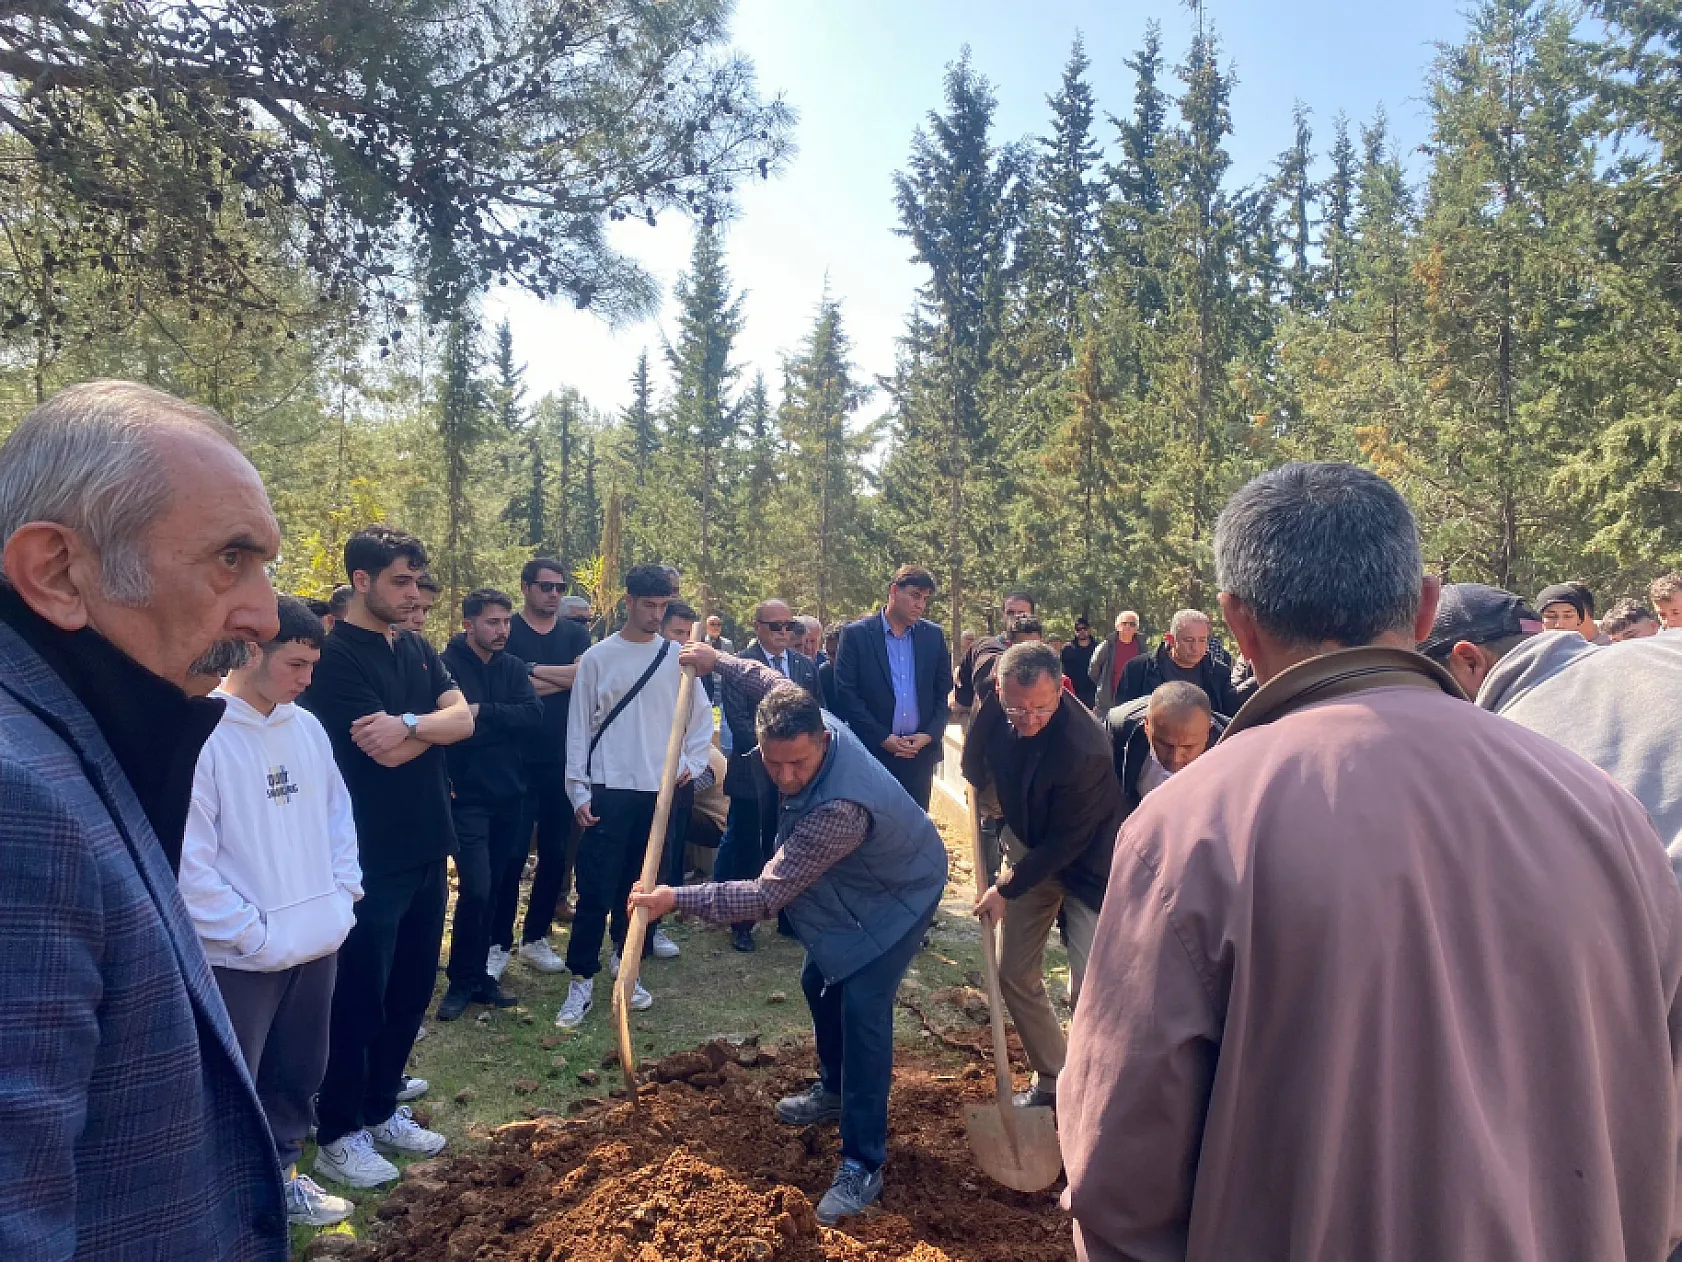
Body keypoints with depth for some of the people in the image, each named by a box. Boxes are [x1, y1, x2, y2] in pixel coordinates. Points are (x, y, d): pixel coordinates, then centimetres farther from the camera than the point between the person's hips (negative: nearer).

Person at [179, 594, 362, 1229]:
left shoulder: (305, 727, 2)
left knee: (299, 1075, 21)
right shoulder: (202, 732, -18)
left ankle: (280, 1173, 41)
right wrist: (252, 933, -16)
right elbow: (188, 857, -19)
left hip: (317, 942, 7)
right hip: (240, 957, -6)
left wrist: (343, 889, 5)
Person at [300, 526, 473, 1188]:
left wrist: (409, 721, -21)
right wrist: (435, 722, -5)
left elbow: (464, 720, -3)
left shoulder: (417, 649, 9)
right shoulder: (337, 656, -14)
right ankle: (337, 1134, 20)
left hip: (426, 847, 8)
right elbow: (387, 753, -21)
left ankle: (381, 1109, 32)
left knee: (412, 986, 16)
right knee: (359, 995, 4)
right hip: (370, 855, -7)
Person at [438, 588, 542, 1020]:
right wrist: (503, 722, -14)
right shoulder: (445, 666, -8)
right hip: (468, 798, -5)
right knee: (476, 889, -10)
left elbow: (534, 717, -8)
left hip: (509, 796, 5)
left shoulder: (514, 668, 7)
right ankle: (462, 980, 9)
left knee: (494, 891, 11)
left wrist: (482, 713, -18)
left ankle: (477, 974, 25)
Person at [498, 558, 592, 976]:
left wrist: (534, 670, -11)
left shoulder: (575, 632, 8)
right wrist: (563, 678, -11)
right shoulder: (507, 631, -2)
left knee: (555, 852, 9)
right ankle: (499, 943, 11)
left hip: (565, 761, 4)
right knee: (512, 853, -1)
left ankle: (535, 938, 23)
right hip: (517, 761, -4)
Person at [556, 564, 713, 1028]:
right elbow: (579, 727, -1)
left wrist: (692, 763, 3)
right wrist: (579, 790, -5)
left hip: (661, 790, 2)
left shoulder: (678, 658, 4)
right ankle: (582, 980, 7)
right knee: (596, 888, -2)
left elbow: (701, 716, 14)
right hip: (610, 789, -2)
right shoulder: (597, 658, -2)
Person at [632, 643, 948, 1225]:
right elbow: (775, 685, 4)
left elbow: (765, 896, -38)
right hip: (853, 887, 9)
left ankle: (863, 1165, -9)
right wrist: (720, 662, 7)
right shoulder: (815, 724, -23)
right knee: (820, 981, 17)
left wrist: (677, 899, -33)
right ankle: (835, 1089, 40)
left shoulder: (838, 808, -45)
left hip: (899, 894, -9)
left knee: (862, 1005, -18)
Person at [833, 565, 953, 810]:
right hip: (873, 751, -3)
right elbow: (846, 694, -7)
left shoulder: (934, 636, 8)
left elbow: (945, 693, 10)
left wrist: (929, 735, -4)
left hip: (921, 751, 3)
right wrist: (883, 739, -10)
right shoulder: (856, 634, -2)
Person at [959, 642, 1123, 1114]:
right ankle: (1051, 1080, 27)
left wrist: (1008, 889, -15)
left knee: (1088, 989, -12)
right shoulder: (995, 702, -19)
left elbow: (1066, 841, -23)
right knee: (1015, 974, 10)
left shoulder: (1083, 748, -35)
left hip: (1085, 861, -6)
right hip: (1028, 847, 6)